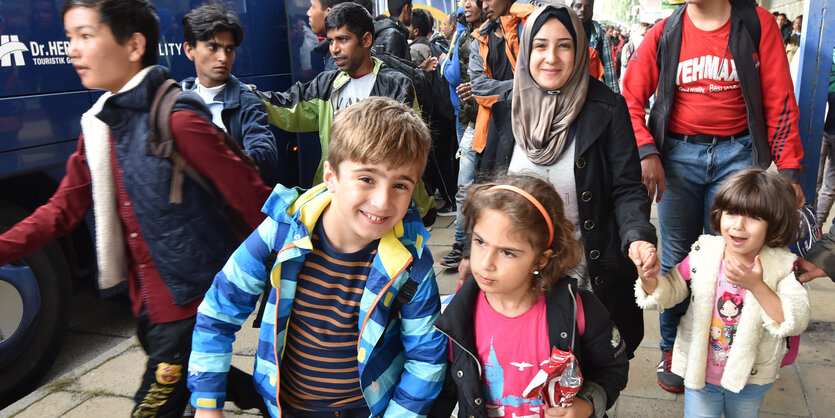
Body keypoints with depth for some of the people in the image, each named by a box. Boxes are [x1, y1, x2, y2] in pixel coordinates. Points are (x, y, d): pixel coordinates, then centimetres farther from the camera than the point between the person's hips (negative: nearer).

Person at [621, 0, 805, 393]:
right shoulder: (664, 34, 3)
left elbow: (780, 101, 0)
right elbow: (631, 99, 2)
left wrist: (790, 169, -6)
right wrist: (646, 151, -13)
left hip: (737, 153, 0)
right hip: (677, 154, 1)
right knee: (677, 258, 6)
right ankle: (672, 349, 24)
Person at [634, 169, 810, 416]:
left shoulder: (782, 267, -15)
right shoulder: (703, 255, -13)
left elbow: (796, 322, -24)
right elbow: (668, 292, -5)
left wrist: (756, 286, -38)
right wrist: (649, 280, -28)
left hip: (750, 379, 1)